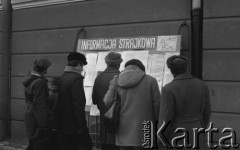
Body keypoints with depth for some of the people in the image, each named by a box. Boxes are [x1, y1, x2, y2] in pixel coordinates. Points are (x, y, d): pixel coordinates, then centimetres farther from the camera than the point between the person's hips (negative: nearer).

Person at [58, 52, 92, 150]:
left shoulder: (61, 78, 8)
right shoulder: (76, 78, -15)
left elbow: (59, 101, 12)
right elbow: (78, 104, -20)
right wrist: (81, 125, -16)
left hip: (63, 126, 8)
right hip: (75, 126, -7)